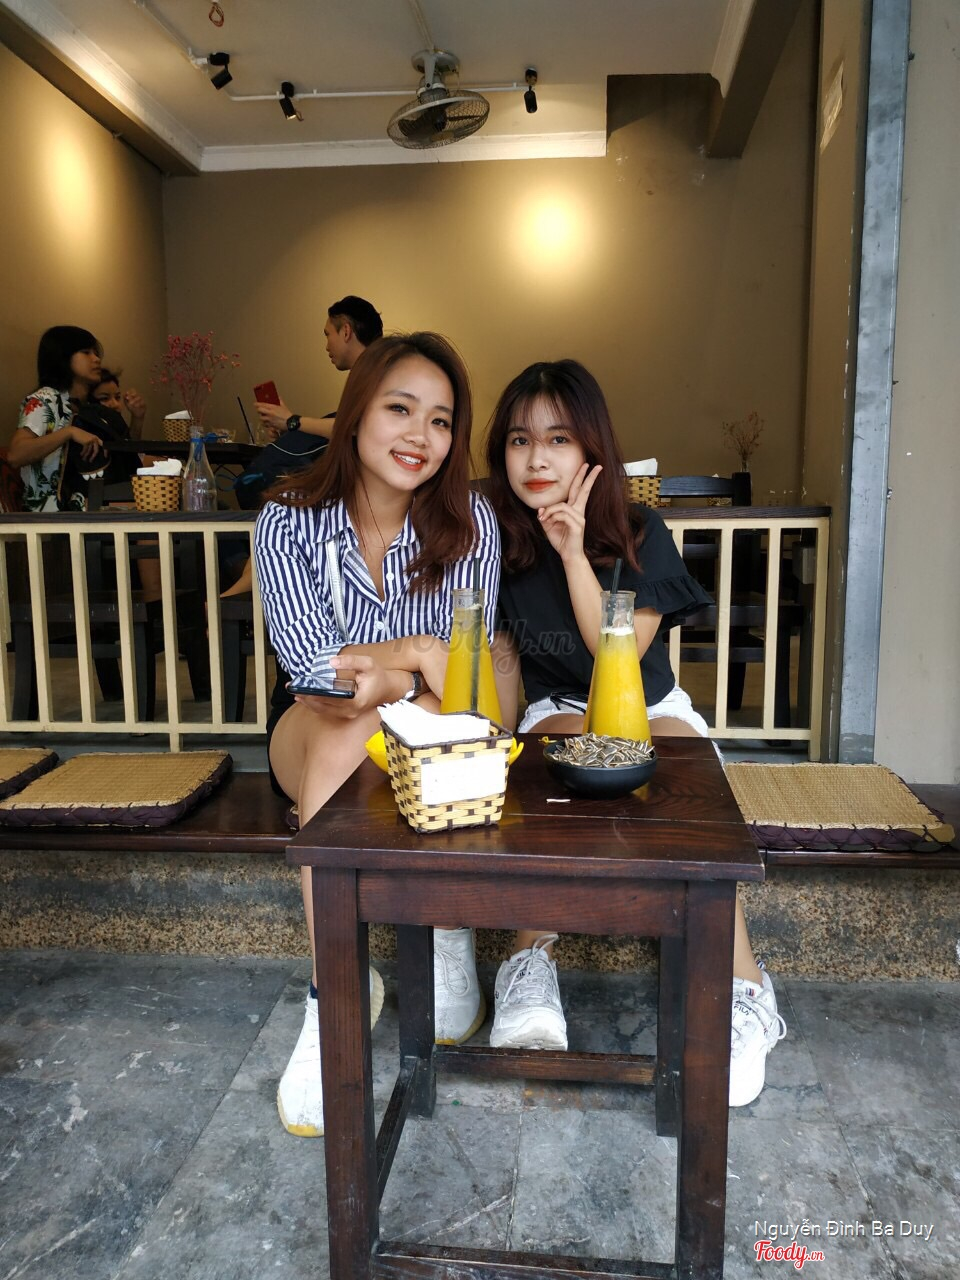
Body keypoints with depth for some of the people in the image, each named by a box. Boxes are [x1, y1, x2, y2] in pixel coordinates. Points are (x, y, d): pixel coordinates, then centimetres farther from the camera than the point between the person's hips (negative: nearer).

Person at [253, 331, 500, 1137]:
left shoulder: (469, 522, -7)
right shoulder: (290, 521, -8)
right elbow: (308, 664, -14)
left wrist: (388, 679, -32)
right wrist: (416, 653, -27)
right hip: (312, 727, 0)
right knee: (339, 735, -35)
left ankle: (450, 943, -14)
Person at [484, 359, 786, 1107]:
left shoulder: (639, 535, -5)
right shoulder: (499, 541, 1)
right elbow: (502, 655, 8)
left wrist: (575, 554, -22)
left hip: (651, 710, 0)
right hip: (556, 715, 1)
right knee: (571, 743, -35)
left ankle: (744, 993, -26)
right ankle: (530, 970, -34)